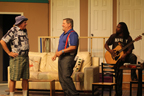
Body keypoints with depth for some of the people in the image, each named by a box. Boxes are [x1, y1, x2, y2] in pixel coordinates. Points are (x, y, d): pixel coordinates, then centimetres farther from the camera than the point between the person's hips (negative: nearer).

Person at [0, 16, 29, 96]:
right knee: (14, 78, -3)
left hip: (25, 57, 7)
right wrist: (9, 53, -14)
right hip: (16, 58, -7)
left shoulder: (24, 31, 13)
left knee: (25, 78, 7)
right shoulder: (13, 31, -11)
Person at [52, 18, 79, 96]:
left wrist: (62, 51, -22)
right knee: (61, 78, 7)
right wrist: (55, 55, 16)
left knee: (66, 77, -17)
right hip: (61, 57, 10)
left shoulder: (72, 34, -10)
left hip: (68, 57, -10)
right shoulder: (63, 34, 21)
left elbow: (73, 47, -20)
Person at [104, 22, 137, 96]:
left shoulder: (128, 38, 0)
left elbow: (130, 49, -7)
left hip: (125, 56, 0)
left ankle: (133, 75, -26)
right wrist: (110, 50, -13)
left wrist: (125, 54, -25)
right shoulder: (114, 36, 5)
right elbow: (106, 45, 7)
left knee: (133, 57, -35)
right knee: (118, 75, -8)